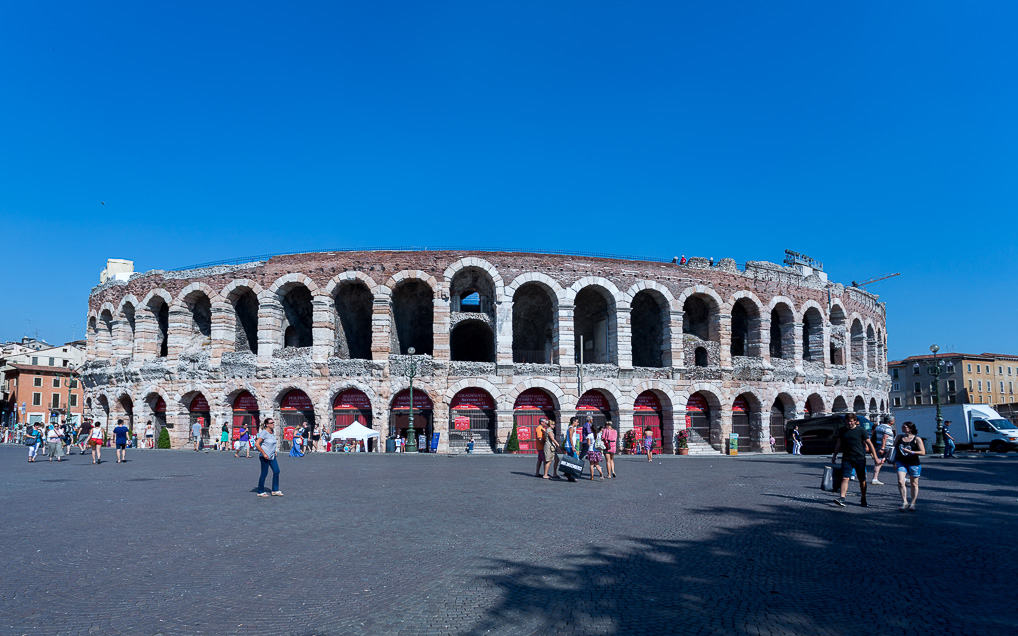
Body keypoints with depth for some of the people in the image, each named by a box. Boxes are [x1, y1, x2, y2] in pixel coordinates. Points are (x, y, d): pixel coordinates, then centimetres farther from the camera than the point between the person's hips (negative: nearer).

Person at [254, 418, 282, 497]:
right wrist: (264, 454, -21)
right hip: (264, 457, -8)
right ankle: (260, 492, 14)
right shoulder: (264, 432, -16)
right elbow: (257, 444, -21)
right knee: (264, 474, 1)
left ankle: (275, 490, 13)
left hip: (272, 456, 8)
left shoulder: (273, 432, 9)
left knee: (276, 471, 4)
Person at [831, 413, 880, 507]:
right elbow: (838, 444, 16)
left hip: (860, 458, -1)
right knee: (845, 478, -10)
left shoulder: (861, 430, -3)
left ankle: (863, 499, 24)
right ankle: (842, 498, -16)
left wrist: (875, 457, -3)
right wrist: (834, 456, 20)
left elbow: (869, 444, 0)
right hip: (847, 458, 1)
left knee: (862, 480, 8)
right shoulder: (842, 430, 5)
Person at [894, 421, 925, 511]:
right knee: (900, 481, -15)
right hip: (901, 462, 2)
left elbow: (923, 452, -8)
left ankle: (912, 503, 23)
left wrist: (910, 452, -20)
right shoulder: (899, 437, 6)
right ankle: (904, 502, -7)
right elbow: (895, 449, 16)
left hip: (913, 463, -2)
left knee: (914, 484, 9)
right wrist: (895, 461, 11)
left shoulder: (917, 439, -4)